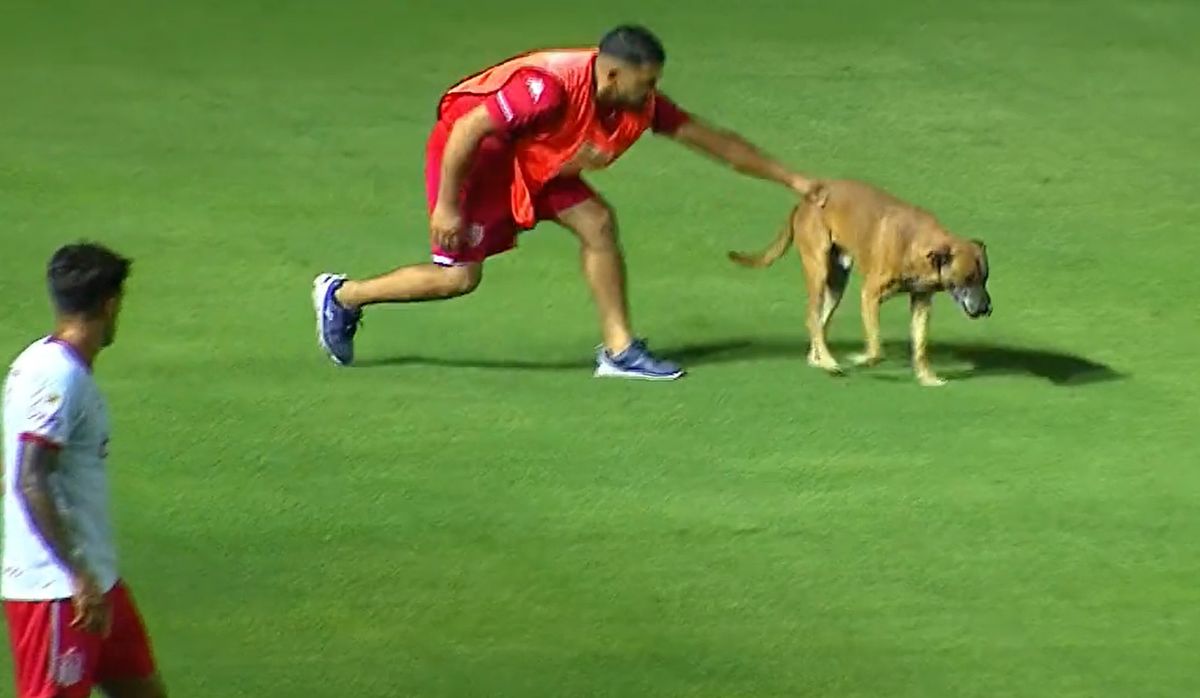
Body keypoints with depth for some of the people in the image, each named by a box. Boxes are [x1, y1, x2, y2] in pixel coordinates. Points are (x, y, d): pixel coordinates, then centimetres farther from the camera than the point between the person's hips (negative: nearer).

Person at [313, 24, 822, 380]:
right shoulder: (548, 89, -36)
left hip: (532, 162, 8)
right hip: (475, 155, -7)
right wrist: (446, 206, -26)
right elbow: (468, 130, -31)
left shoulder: (640, 103, -12)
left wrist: (789, 179, -1)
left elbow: (709, 139, -3)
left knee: (597, 223, -8)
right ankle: (342, 296, 10)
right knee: (459, 276, -9)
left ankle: (619, 348, -2)